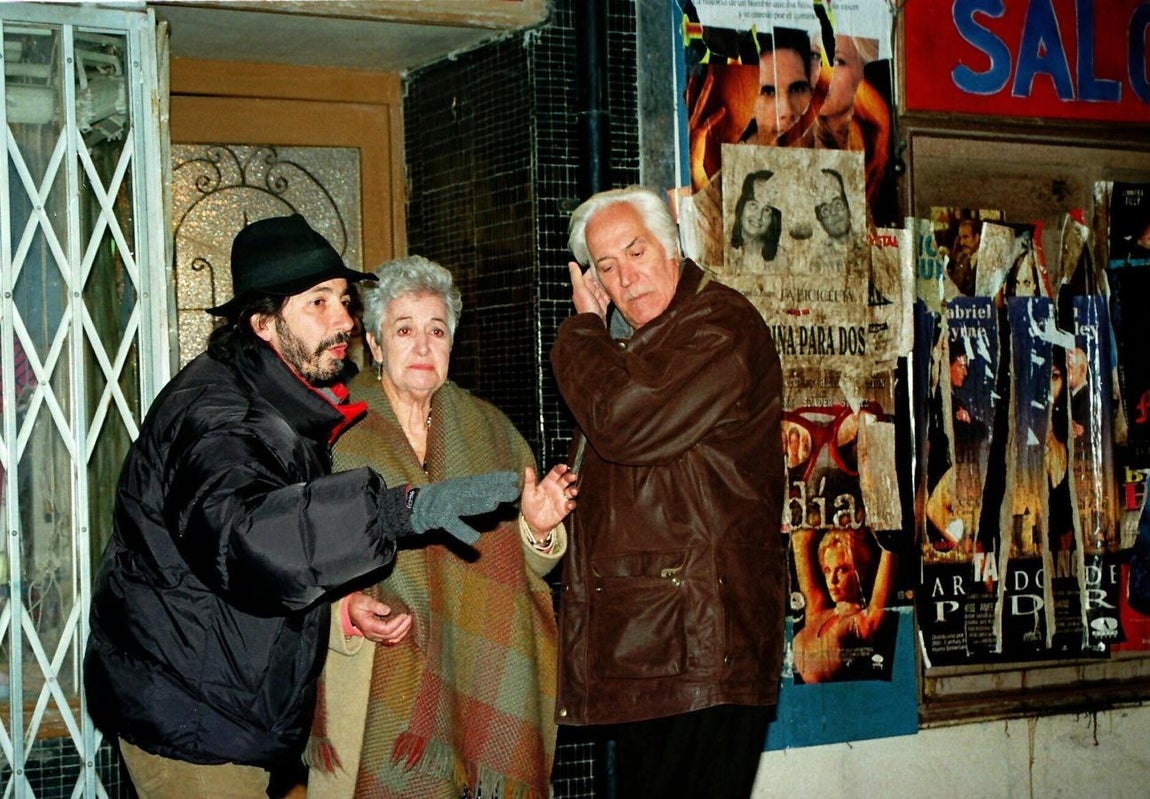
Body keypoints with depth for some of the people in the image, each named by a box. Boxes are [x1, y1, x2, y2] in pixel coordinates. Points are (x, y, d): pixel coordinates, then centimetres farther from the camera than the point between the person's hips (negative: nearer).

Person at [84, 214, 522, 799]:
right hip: (191, 717, -9)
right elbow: (235, 533, -43)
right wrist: (404, 509, -49)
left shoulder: (293, 403, 10)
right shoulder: (215, 410, -23)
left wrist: (348, 599, 5)